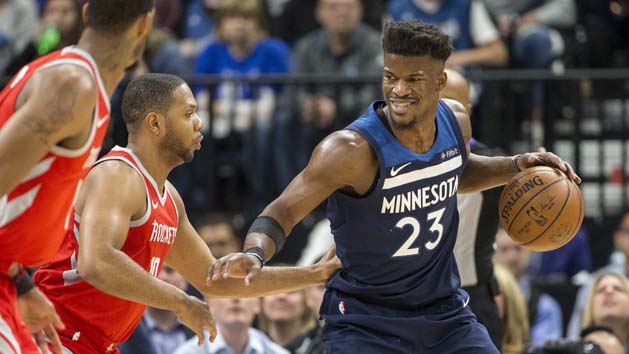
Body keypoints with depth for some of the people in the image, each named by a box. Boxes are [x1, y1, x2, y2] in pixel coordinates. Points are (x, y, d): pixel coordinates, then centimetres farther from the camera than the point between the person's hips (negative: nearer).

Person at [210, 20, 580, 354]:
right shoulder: (354, 150, -26)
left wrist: (516, 166, 4)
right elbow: (282, 212, -24)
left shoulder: (455, 120, -5)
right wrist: (255, 253, -45)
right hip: (366, 321, -6)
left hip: (445, 310, 6)